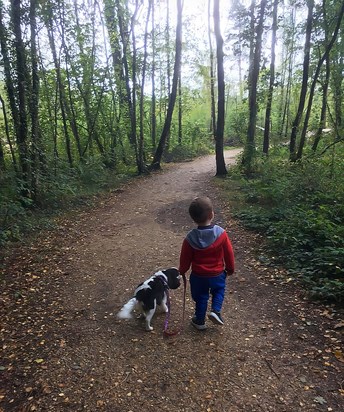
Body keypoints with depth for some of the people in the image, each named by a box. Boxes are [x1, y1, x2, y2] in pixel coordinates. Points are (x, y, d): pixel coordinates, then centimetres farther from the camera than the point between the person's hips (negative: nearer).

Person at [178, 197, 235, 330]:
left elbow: (185, 259, -7)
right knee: (219, 290, 28)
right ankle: (215, 311, 12)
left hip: (198, 276, 0)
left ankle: (200, 321, 33)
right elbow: (229, 254, -8)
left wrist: (182, 271, 12)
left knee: (201, 297, 21)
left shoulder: (190, 238, -20)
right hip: (217, 274, 0)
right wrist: (230, 269, 10)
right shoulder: (221, 233, -20)